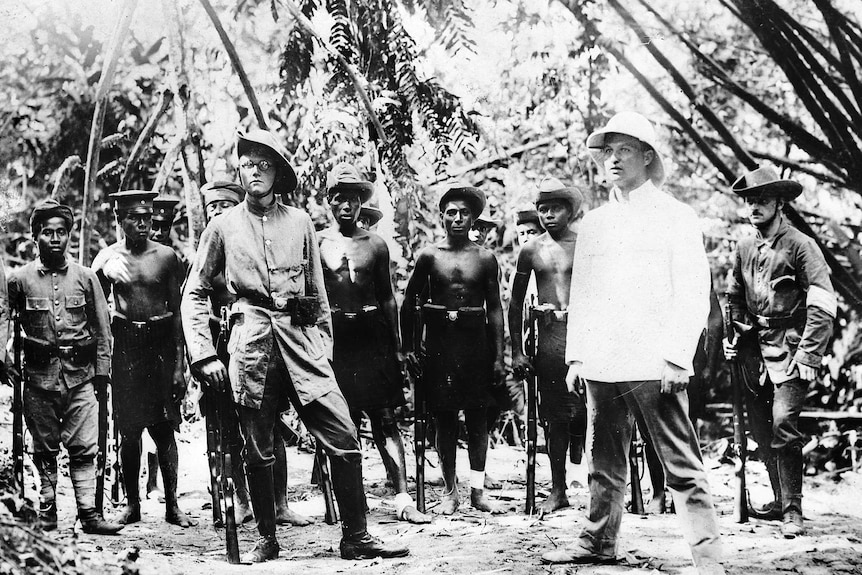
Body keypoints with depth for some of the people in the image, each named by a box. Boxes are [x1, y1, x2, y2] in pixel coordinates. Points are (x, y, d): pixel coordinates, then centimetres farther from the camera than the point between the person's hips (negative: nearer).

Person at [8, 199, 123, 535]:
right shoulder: (20, 280, 3)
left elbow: (102, 328, 9)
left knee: (84, 448, -4)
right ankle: (47, 515, 14)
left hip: (80, 372, 0)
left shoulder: (85, 277, 5)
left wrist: (102, 371, 5)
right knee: (44, 449, 7)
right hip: (39, 375, 0)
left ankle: (89, 514, -4)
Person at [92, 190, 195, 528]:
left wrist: (179, 364, -1)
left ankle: (172, 504, 5)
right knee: (129, 430, 3)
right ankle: (132, 504, 13)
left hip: (160, 343, -1)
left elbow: (177, 312, 3)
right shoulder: (108, 258, 3)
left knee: (164, 429, -1)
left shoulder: (166, 256, 1)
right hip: (125, 344, 1)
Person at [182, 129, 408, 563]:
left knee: (344, 440, -8)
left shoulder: (299, 222, 12)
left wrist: (325, 344, 11)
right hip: (251, 339, -1)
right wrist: (203, 354, 1)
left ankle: (355, 536, 0)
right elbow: (194, 293, 10)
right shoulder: (224, 226, 8)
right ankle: (267, 539, 18)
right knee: (256, 450, 3)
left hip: (300, 336, 1)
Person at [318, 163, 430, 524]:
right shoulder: (318, 243, 3)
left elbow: (388, 298, 13)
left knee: (385, 419, -4)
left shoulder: (375, 244, 9)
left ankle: (402, 499, -7)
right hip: (333, 336, -1)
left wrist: (397, 348, 10)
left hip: (371, 335, 1)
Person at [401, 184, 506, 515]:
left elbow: (495, 308, 7)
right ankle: (449, 491, 10)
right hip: (440, 338, 0)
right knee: (444, 417, 3)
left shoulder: (485, 258, 4)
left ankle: (477, 489, 8)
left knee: (477, 415, 2)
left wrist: (498, 356, 2)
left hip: (476, 338, 1)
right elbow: (409, 302, 9)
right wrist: (407, 347, 3)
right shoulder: (430, 256, 3)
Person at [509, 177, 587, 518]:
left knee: (584, 408, -16)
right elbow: (516, 303, 14)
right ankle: (558, 491, 11)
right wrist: (516, 351, 9)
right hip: (549, 335, 2)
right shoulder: (531, 251, 9)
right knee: (554, 415, 5)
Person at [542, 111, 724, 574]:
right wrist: (575, 355, 10)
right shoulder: (592, 224, 18)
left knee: (681, 465, -7)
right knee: (604, 462, 12)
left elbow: (694, 294, -3)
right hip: (600, 364, 5)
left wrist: (675, 356, -12)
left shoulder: (675, 217, 3)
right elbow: (579, 295, 20)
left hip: (654, 363, -5)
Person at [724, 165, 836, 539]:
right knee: (761, 430, 7)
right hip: (756, 348, 6)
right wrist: (734, 336, 15)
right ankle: (782, 500, 22)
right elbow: (734, 297, 27)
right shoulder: (745, 249, 11)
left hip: (790, 349, -6)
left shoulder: (800, 245, -8)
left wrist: (807, 356, -17)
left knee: (782, 424, -17)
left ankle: (792, 512, -10)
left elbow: (824, 305, -13)